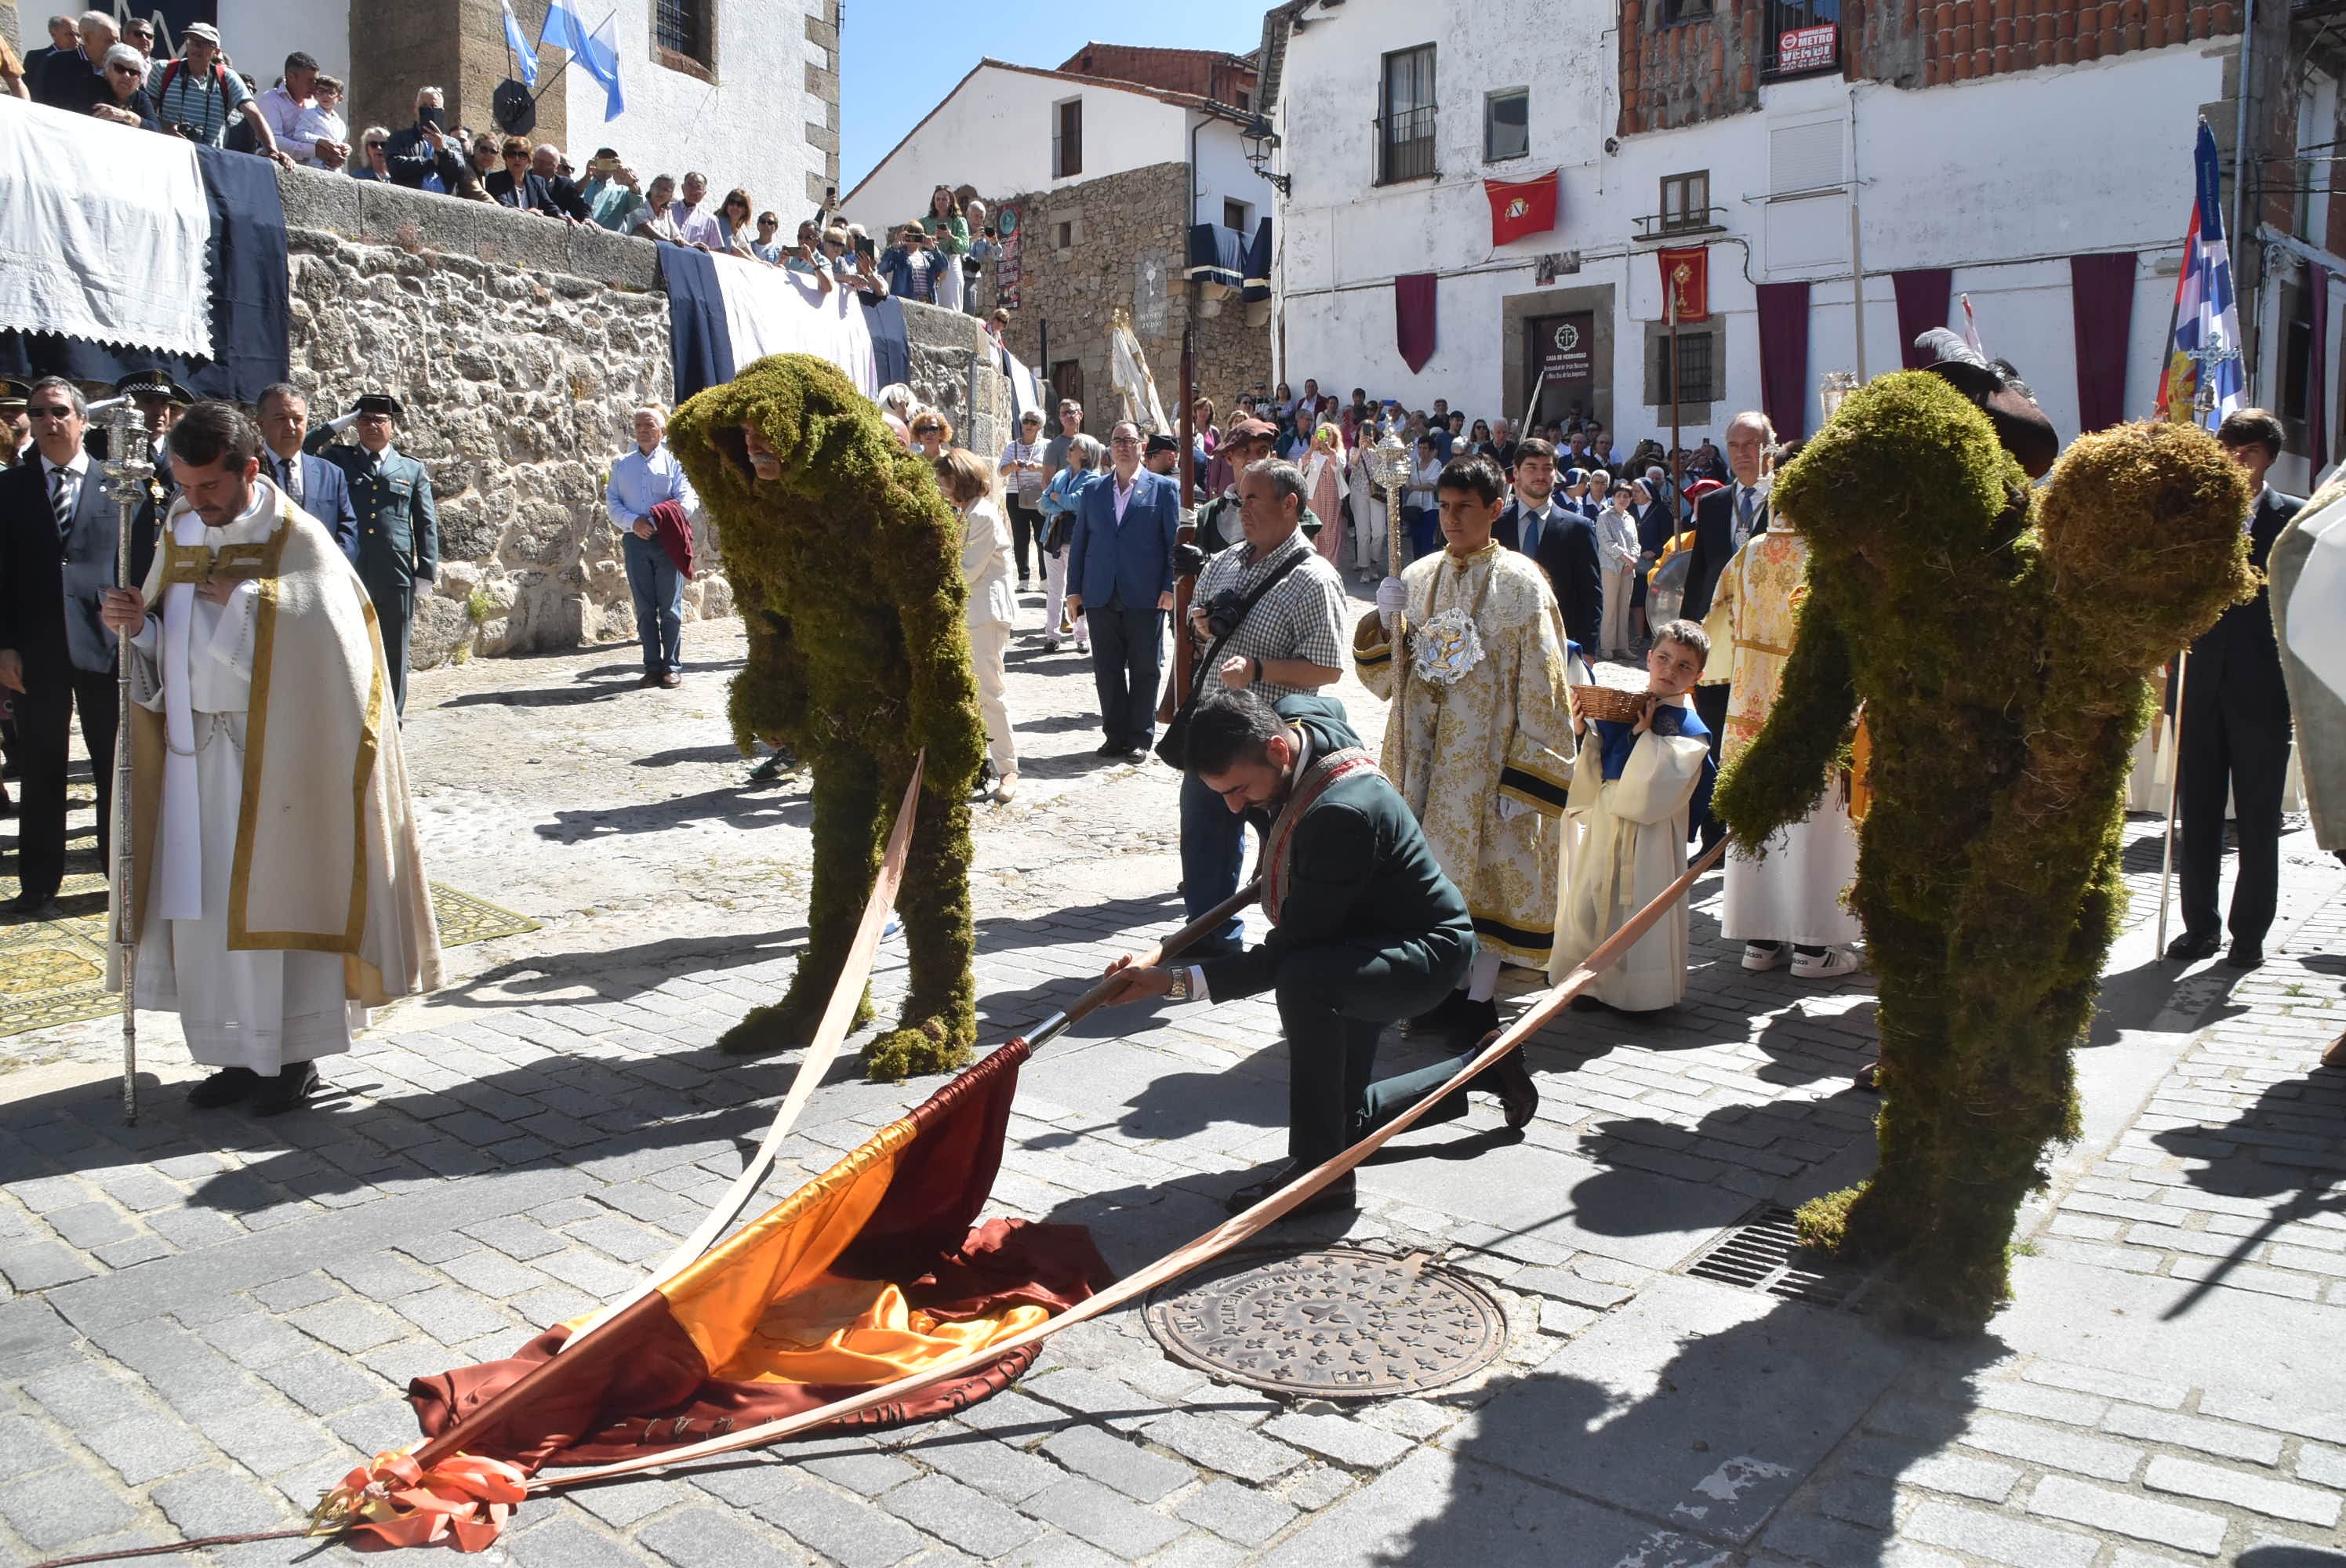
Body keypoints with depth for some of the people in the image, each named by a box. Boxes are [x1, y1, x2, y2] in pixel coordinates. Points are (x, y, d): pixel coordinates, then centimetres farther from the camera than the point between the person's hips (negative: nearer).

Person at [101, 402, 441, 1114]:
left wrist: (245, 597, -17)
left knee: (273, 896, -1)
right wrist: (137, 624, -7)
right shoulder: (181, 534, 11)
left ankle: (292, 1054, 12)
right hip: (193, 749, 6)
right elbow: (163, 646, 14)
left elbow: (329, 632, -19)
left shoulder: (296, 538, -7)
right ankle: (242, 1053, 18)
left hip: (271, 753, -6)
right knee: (203, 905, 7)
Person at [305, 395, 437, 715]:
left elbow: (427, 525, 9)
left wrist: (425, 574, 1)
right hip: (348, 577, 0)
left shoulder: (413, 470, 12)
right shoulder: (337, 459, 12)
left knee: (394, 658, 6)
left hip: (396, 580, 0)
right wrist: (338, 425, 0)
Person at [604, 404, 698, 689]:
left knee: (670, 607, -3)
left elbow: (686, 500, -4)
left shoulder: (673, 462, 6)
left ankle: (672, 666, 2)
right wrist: (634, 522, -10)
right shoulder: (622, 465, 16)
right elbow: (612, 502, 10)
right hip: (635, 542, 3)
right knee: (645, 608, 4)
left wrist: (660, 522, -19)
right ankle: (652, 666, 9)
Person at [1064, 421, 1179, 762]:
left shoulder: (1164, 489, 3)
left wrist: (1170, 587, -8)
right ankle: (1116, 734, 17)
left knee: (1144, 669, 4)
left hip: (1145, 597, -3)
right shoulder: (1092, 491, 12)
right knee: (1107, 670, 7)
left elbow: (1175, 542, 0)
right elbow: (1079, 542, 14)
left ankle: (1140, 738, 13)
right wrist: (1074, 589, 8)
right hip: (1101, 596, 3)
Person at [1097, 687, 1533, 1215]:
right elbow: (1327, 702, 16)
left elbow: (1285, 954, -32)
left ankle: (1321, 1170, -26)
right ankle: (1482, 1069, 34)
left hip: (1425, 953, -9)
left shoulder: (1342, 814, -38)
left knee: (1302, 979, -40)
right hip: (1354, 942, 10)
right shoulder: (1289, 716, -13)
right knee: (1345, 1122, 15)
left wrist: (1174, 982, -35)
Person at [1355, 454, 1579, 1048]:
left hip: (1488, 753, -4)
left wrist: (1524, 773, -13)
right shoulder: (1419, 577, 8)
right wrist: (1383, 621, -11)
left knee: (1487, 870, 1)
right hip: (1427, 752, 5)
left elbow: (1541, 686, -9)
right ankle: (1448, 987, 21)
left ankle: (1481, 1000, 11)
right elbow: (1386, 677, 9)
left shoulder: (1520, 583, -6)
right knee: (1434, 871, 9)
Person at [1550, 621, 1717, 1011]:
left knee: (1639, 904, 1)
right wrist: (1581, 730, -6)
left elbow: (1659, 783, -20)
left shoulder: (1687, 728, -7)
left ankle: (1637, 987, 15)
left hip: (1649, 831, -5)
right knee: (1590, 898, 11)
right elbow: (1588, 770, 10)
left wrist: (1644, 733, -20)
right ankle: (1595, 980, 26)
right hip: (1601, 822, 5)